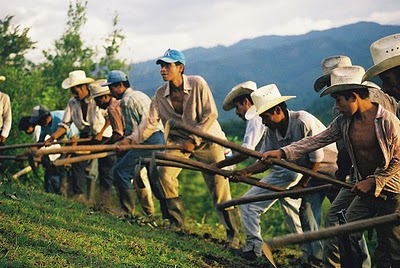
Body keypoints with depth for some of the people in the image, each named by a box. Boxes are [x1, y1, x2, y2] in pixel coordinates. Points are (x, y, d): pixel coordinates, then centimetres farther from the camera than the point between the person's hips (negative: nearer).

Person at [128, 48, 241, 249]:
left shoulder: (198, 84, -18)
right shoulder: (161, 95, -5)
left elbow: (211, 114, -19)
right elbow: (150, 121, -8)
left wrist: (193, 140, -20)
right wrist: (132, 140, -22)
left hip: (206, 137, -4)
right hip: (179, 139, 4)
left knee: (218, 184, -9)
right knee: (165, 173, -13)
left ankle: (233, 235, -2)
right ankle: (176, 222, 4)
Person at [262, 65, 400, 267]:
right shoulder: (344, 122, 1)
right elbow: (317, 140, -2)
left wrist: (373, 181, -15)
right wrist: (283, 152, -11)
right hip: (365, 190, 6)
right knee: (345, 234, 2)